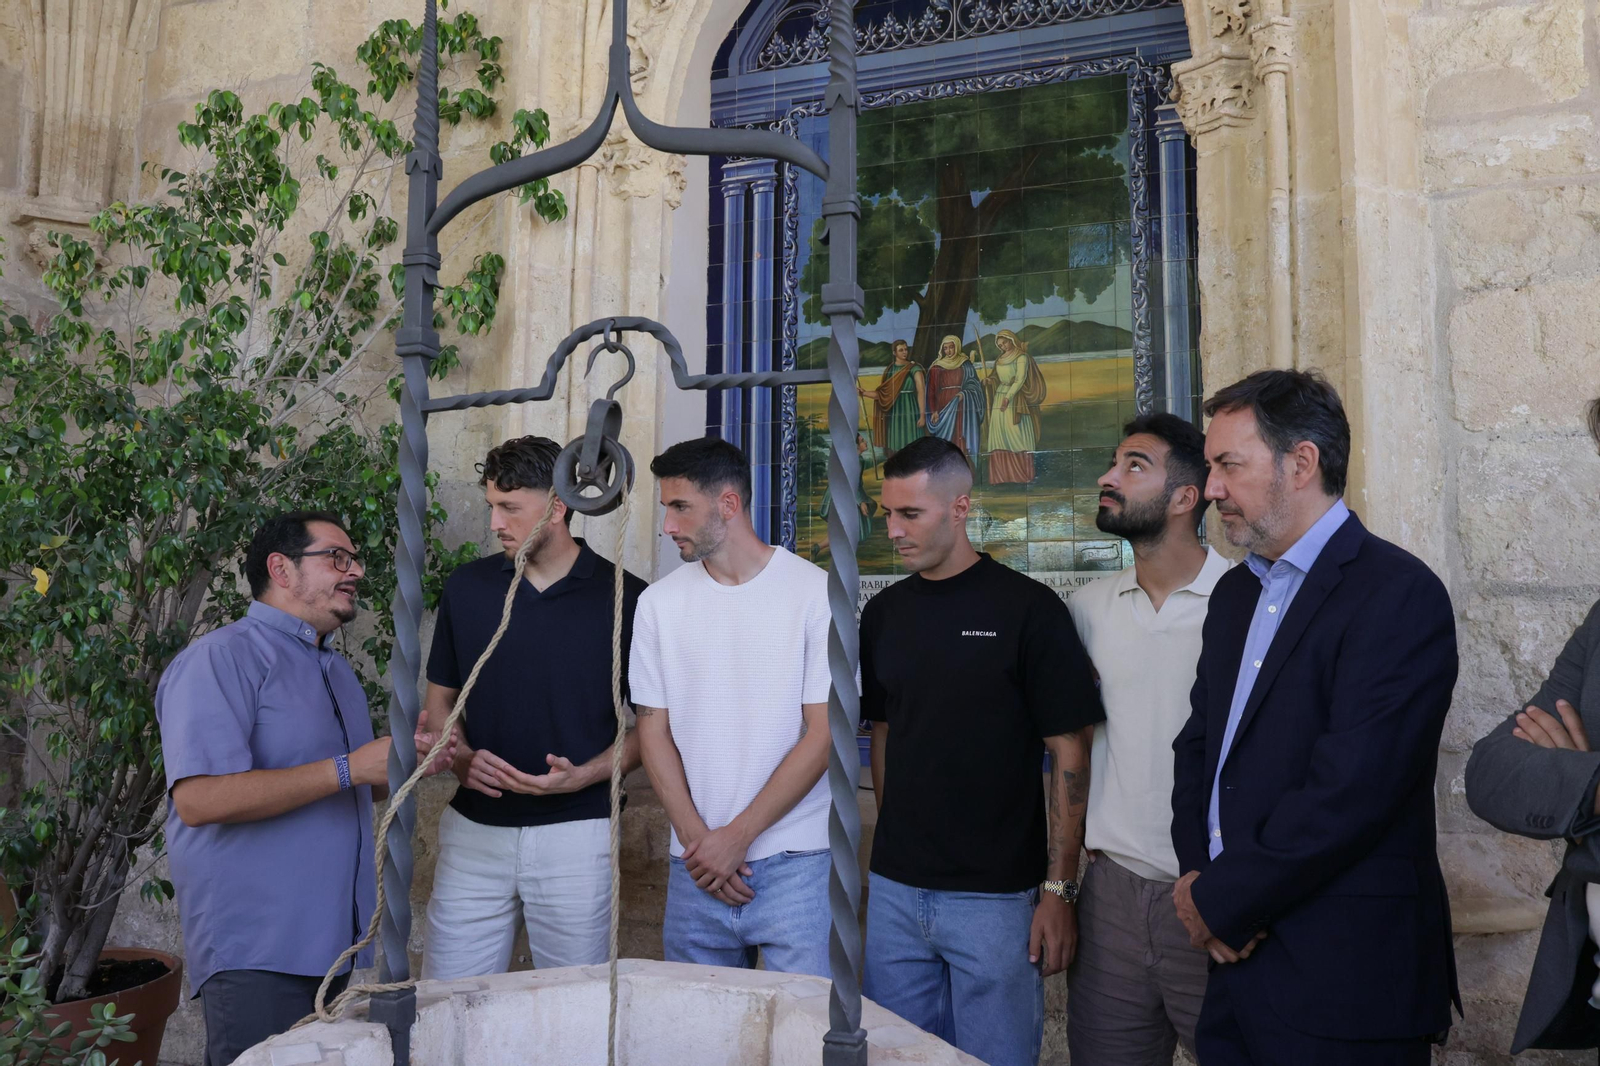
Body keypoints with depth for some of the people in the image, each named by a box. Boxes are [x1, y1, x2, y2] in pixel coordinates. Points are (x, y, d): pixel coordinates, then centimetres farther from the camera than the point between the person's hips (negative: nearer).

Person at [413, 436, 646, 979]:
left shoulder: (624, 598, -4)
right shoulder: (467, 587, 6)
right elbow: (439, 697, 14)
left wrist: (584, 775, -14)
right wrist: (460, 757, -6)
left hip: (577, 828, -2)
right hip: (474, 827, 3)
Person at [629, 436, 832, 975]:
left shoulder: (814, 592, -6)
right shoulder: (658, 602, 5)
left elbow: (822, 735, -8)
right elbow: (654, 729, 6)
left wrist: (737, 836, -10)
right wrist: (697, 839, -5)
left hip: (795, 866, -3)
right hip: (696, 868, 3)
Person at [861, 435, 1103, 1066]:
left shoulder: (1027, 608, -10)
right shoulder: (883, 614, 5)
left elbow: (1069, 755, -8)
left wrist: (1059, 889, -11)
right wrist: (892, 844, 10)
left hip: (996, 896, -5)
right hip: (895, 891, 5)